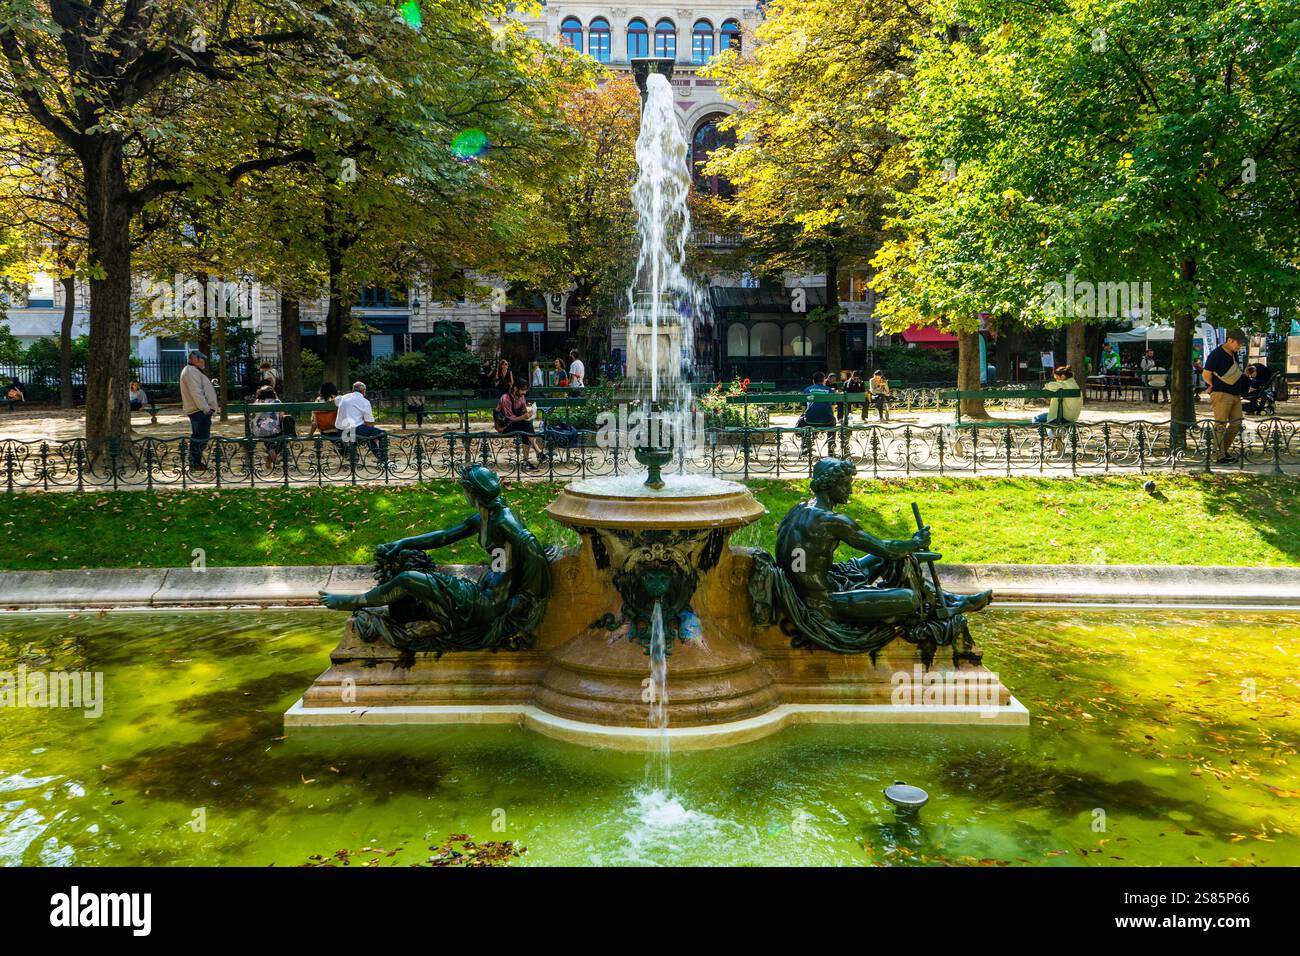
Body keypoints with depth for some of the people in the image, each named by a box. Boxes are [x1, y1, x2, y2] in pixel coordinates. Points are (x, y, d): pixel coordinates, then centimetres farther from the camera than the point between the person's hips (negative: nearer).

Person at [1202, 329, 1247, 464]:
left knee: (1236, 424, 9)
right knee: (1220, 425, -7)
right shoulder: (1217, 354, -12)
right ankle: (1220, 456, -7)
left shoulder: (1234, 354, 13)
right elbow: (1206, 375, -10)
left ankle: (1225, 450, 21)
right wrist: (1216, 387, -1)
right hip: (1221, 395, -9)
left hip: (1235, 394, 9)